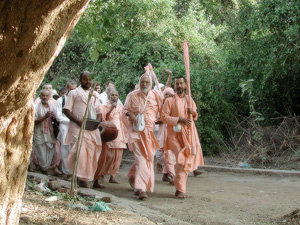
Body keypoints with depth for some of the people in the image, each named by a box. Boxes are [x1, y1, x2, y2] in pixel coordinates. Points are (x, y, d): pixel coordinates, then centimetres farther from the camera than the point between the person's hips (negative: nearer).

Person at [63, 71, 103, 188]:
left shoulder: (94, 95, 21)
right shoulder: (74, 93, 7)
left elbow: (99, 111, 23)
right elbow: (66, 110, 0)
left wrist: (98, 122, 0)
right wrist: (78, 121, -15)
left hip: (92, 129, 5)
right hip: (78, 128, -5)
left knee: (91, 154, 0)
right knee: (80, 153, -17)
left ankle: (85, 178, 6)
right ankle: (80, 177, -9)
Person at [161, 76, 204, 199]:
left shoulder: (190, 100, 15)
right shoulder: (170, 100, -1)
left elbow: (195, 117, 24)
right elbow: (164, 116, -8)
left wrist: (193, 112, 1)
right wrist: (179, 119, -18)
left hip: (188, 133, 5)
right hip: (175, 133, -5)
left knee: (188, 160, 4)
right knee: (181, 160, -15)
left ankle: (179, 187, 19)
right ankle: (180, 190, -9)